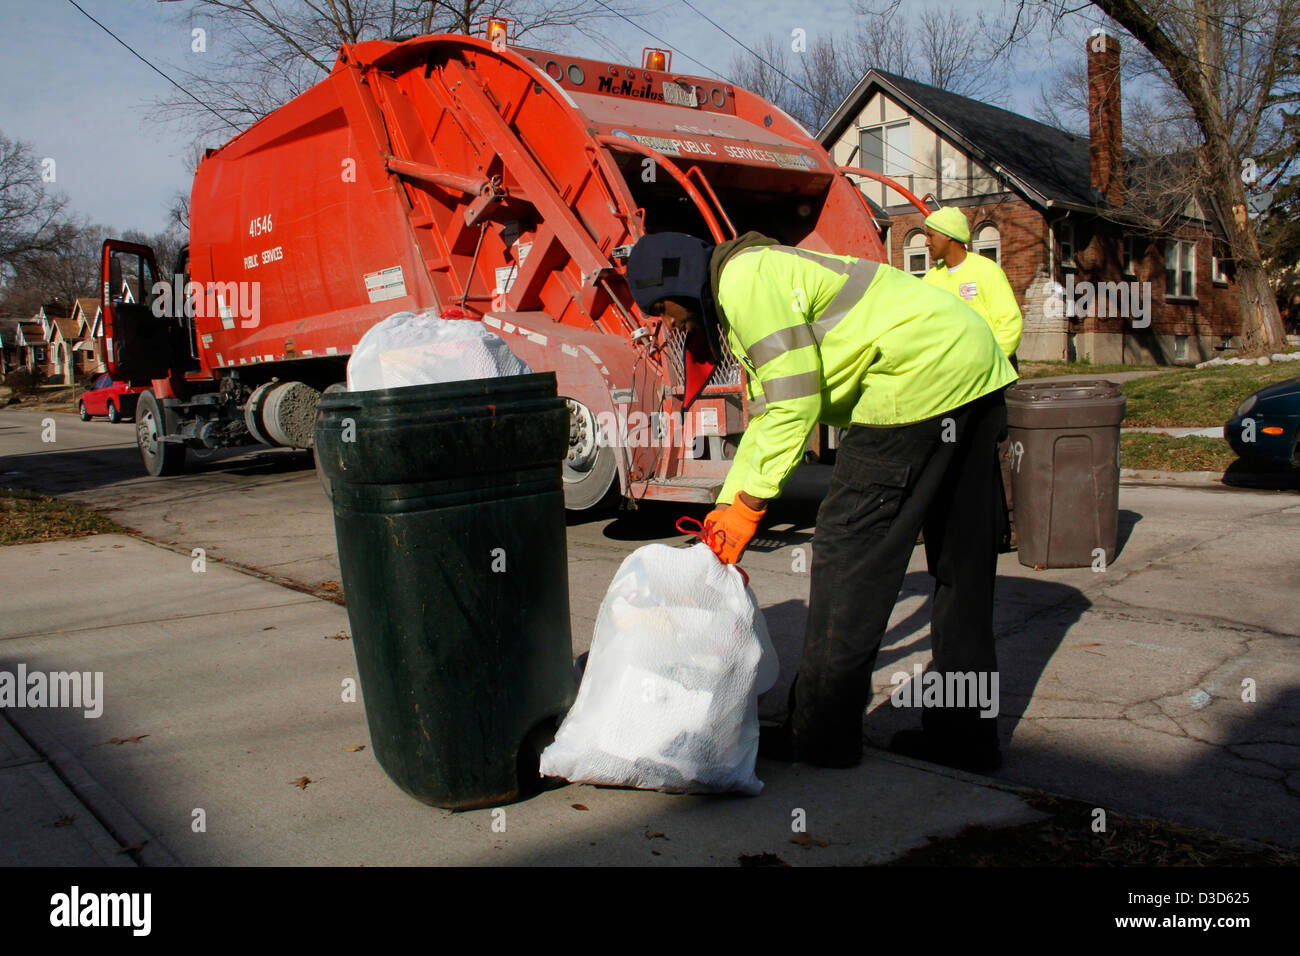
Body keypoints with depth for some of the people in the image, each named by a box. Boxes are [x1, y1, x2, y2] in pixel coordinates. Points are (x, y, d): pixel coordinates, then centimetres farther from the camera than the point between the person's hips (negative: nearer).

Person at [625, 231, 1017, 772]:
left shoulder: (745, 277, -9)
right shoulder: (758, 279, 23)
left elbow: (795, 407, -14)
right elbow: (765, 415, 25)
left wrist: (748, 505, -7)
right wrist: (724, 507, 22)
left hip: (923, 377, -11)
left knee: (847, 546, -4)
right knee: (960, 560, 12)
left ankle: (822, 733, 4)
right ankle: (962, 733, 21)